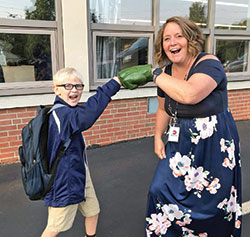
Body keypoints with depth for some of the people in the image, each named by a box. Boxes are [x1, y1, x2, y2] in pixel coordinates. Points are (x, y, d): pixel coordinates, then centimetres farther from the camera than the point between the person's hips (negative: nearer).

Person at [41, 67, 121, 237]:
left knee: (93, 210, 24)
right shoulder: (61, 114, -28)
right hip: (65, 181, -9)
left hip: (80, 174, 10)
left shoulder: (67, 111, 5)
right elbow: (87, 114, -48)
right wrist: (114, 84, -46)